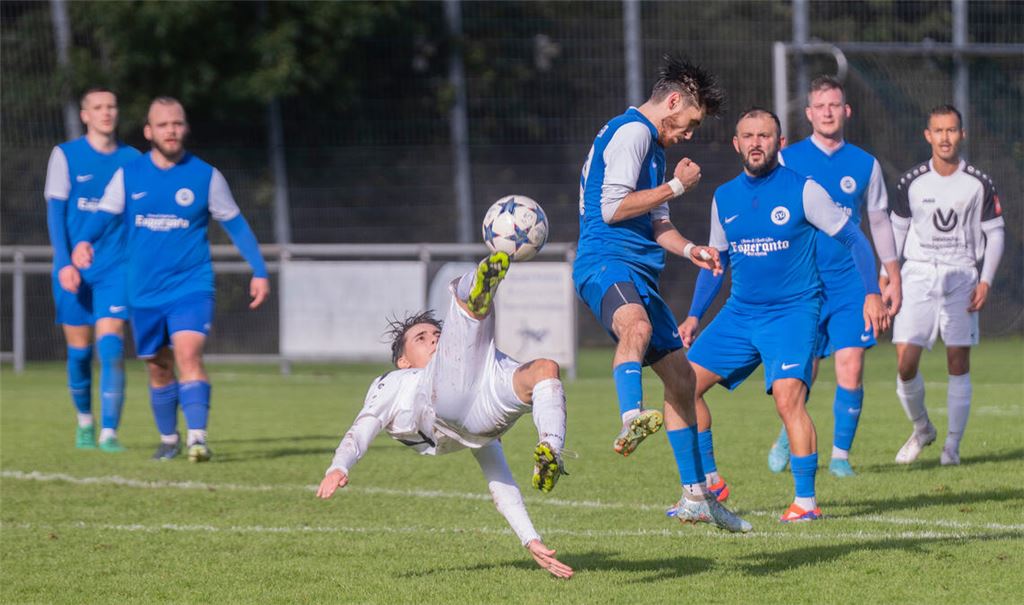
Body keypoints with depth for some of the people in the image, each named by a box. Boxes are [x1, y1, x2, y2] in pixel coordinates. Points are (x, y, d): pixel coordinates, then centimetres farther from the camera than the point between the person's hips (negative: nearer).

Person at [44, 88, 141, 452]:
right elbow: (55, 212, -2)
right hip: (74, 270, 0)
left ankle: (109, 433, -16)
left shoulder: (132, 159, 6)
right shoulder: (65, 156, 2)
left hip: (116, 269, 0)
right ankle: (84, 421, 29)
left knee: (111, 347, -14)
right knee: (79, 351, 7)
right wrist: (64, 263, -12)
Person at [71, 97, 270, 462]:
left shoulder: (206, 176, 0)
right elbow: (104, 216, 0)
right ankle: (168, 439, 28)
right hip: (145, 292, 3)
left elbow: (235, 224, 7)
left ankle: (197, 438, -27)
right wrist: (83, 242, -22)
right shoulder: (128, 176, 3)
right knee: (158, 368, 11)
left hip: (192, 285, -3)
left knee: (188, 354, -22)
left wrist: (259, 271, 4)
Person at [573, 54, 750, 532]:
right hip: (607, 262, -10)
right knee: (636, 326, -41)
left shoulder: (653, 145, 27)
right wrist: (676, 186, -4)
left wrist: (690, 250, 13)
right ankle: (632, 420, -67)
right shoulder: (631, 131, -5)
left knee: (680, 375, 13)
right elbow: (613, 207, -14)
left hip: (639, 272, 10)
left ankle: (695, 496, 21)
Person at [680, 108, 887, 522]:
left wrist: (872, 293, -15)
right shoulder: (724, 198, 8)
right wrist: (694, 316, 14)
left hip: (793, 312, -6)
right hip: (739, 313, 6)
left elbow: (854, 239, -4)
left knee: (788, 396, -23)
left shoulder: (802, 190, -7)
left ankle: (806, 500, -16)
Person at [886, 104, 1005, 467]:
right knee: (905, 362, -9)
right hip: (918, 274, 1)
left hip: (961, 277, -1)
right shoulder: (912, 182, 1)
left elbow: (994, 233, 5)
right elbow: (897, 228, 13)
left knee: (959, 363, -3)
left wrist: (986, 280, -4)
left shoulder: (978, 184, -1)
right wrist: (886, 272, 6)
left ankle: (953, 445, 6)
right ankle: (921, 429, 15)